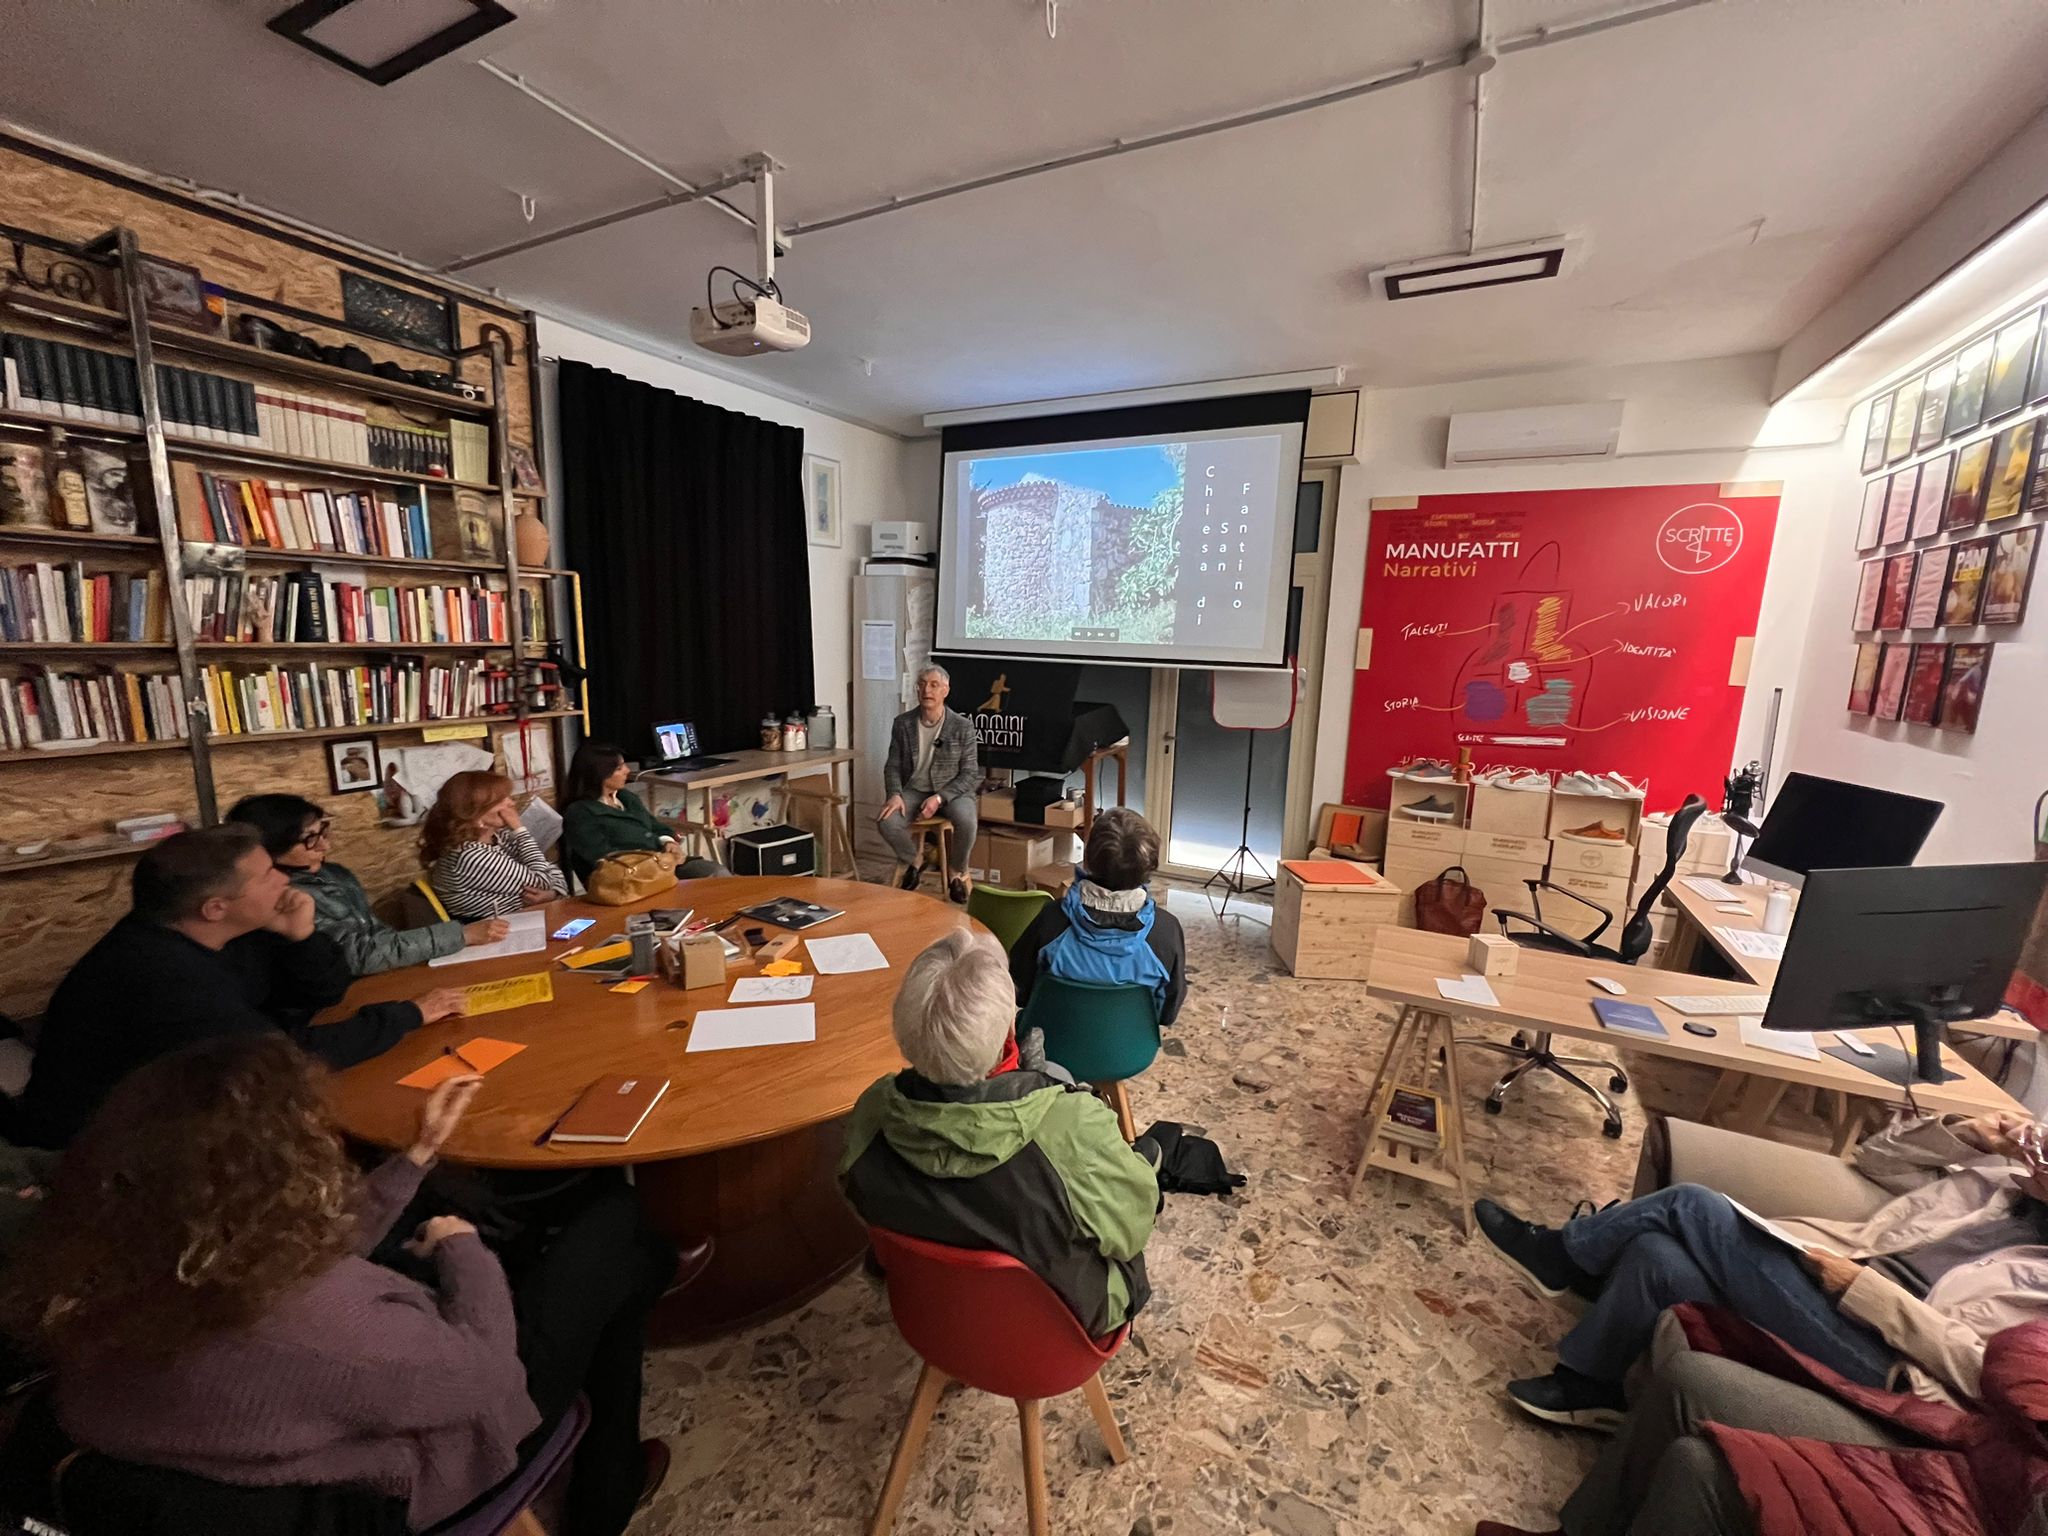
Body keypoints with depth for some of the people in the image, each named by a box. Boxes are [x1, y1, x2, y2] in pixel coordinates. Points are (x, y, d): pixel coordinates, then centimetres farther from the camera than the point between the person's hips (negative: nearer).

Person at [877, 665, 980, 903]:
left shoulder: (962, 727, -9)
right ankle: (915, 860, 8)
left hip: (952, 791, -2)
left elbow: (970, 774, -9)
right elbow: (892, 766, 3)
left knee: (966, 821, -35)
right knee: (886, 822, -26)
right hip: (914, 790, 2)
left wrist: (940, 797, -23)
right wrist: (895, 794, -18)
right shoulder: (903, 723, -2)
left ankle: (959, 872, -2)